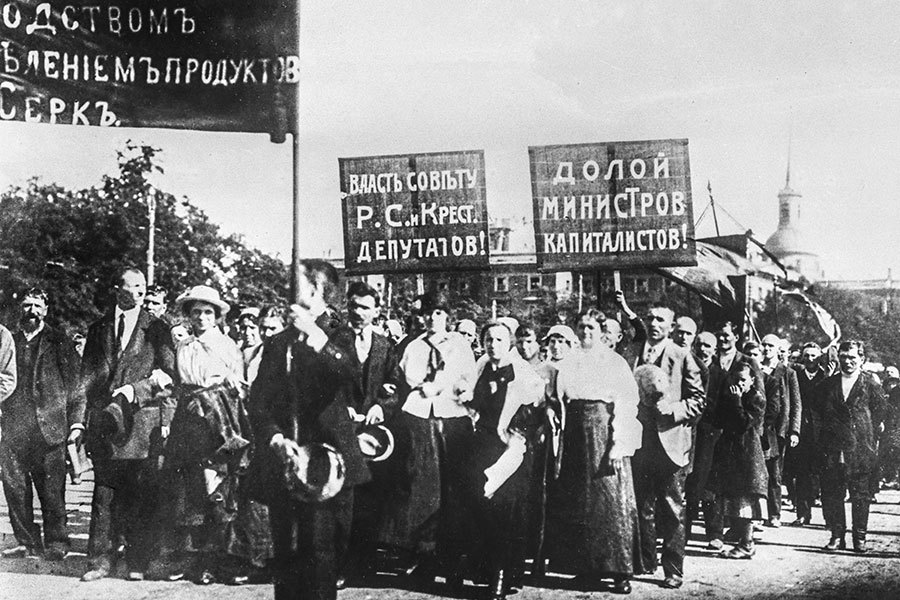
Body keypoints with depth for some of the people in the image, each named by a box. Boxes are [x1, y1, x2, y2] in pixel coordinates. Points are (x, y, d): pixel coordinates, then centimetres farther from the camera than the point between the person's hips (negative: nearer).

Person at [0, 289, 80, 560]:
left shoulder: (59, 342, 5)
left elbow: (74, 383, 2)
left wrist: (76, 422, -5)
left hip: (49, 426, -3)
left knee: (52, 490, -2)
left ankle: (56, 543, 8)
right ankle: (26, 541, 15)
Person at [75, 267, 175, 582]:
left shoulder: (156, 328, 6)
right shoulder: (98, 329, 14)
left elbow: (168, 373, 0)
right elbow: (87, 376, 11)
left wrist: (135, 389, -13)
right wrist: (78, 420, 3)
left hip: (142, 419, -2)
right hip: (105, 420, 2)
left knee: (141, 494, -1)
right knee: (104, 493, 2)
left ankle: (138, 562, 7)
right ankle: (101, 560, 8)